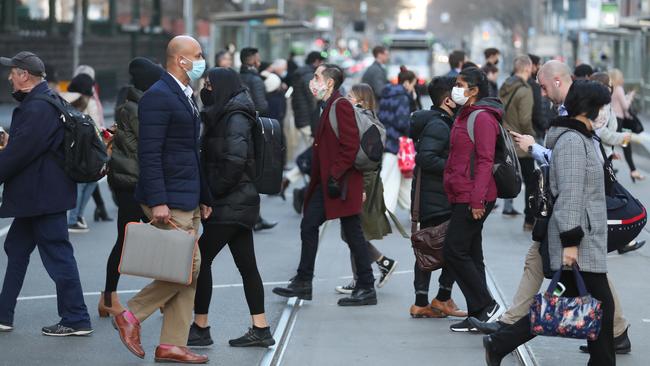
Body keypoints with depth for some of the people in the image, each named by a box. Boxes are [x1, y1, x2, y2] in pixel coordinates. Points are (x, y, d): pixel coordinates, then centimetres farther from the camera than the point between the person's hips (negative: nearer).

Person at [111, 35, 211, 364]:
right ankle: (131, 316, 4)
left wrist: (203, 197, 20)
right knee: (187, 267, -11)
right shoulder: (158, 96, -13)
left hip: (188, 200, 10)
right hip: (169, 201, -10)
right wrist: (157, 202, -25)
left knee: (189, 272, 9)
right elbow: (149, 153, -20)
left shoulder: (185, 96, 18)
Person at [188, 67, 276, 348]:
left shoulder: (235, 118, -13)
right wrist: (211, 193, 9)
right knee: (247, 265, 9)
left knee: (201, 259, -5)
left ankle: (200, 328, 0)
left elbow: (235, 159, -25)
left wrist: (215, 191, -17)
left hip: (230, 205, -10)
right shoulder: (227, 116, 16)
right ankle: (260, 330, 11)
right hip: (239, 203, 10)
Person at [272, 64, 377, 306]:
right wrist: (323, 178, 16)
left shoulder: (341, 105, -14)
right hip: (326, 182, 10)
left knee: (352, 232, -3)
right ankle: (303, 283, 14)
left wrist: (335, 176, -22)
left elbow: (350, 146, -21)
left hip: (341, 183, -10)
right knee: (308, 225, 9)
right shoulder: (329, 107, 17)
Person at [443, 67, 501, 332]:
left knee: (454, 252, -8)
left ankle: (486, 306, -2)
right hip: (462, 197, 10)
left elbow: (485, 161, -19)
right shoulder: (464, 116, 17)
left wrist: (477, 200, -23)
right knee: (470, 255, 10)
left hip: (473, 199, -10)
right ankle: (478, 315, 14)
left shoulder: (482, 118, -13)